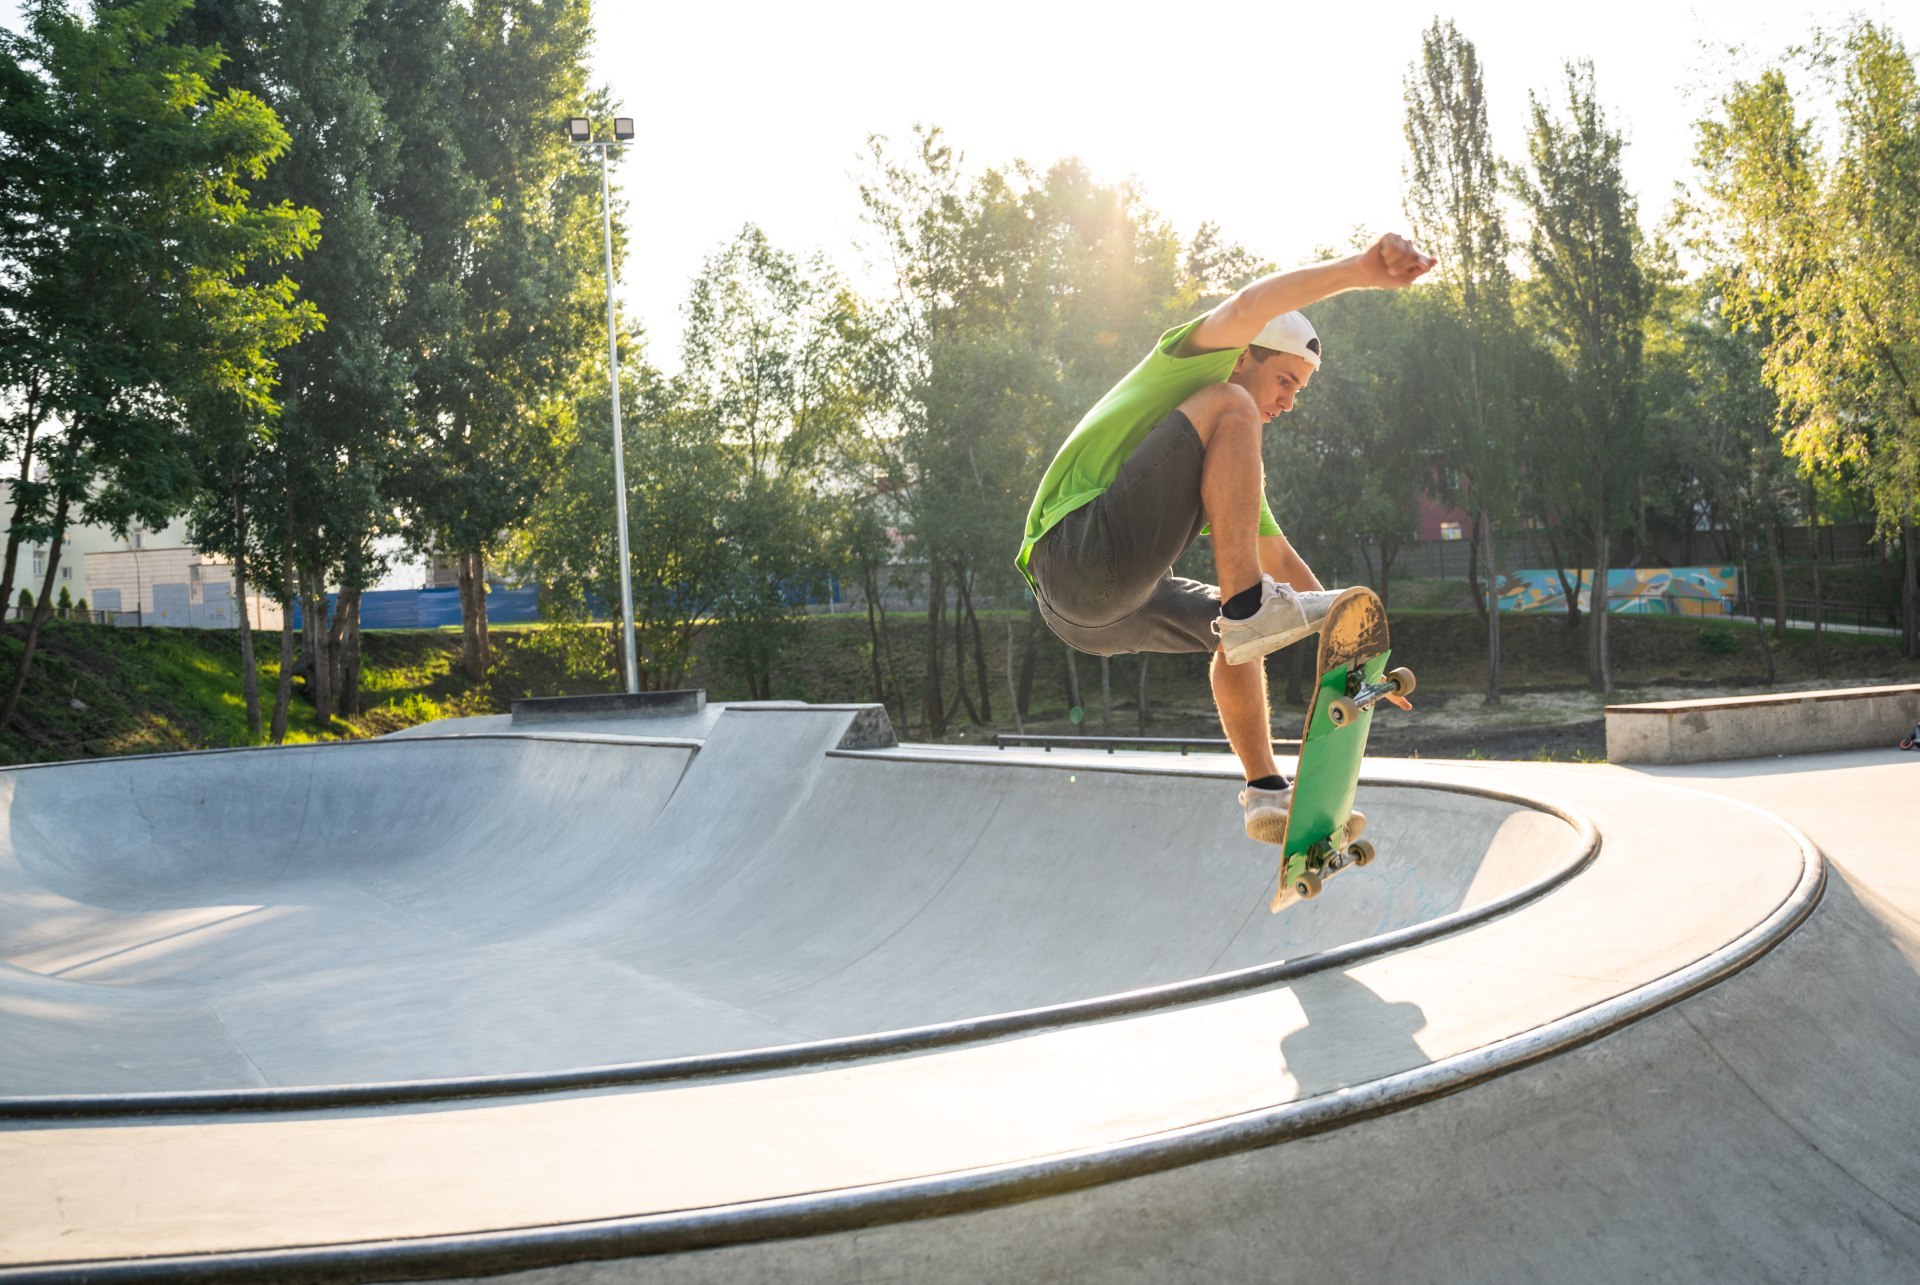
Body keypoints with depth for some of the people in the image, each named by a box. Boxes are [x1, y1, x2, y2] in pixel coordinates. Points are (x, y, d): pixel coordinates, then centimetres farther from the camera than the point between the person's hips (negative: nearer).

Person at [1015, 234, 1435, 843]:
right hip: (1080, 552, -9)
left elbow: (1279, 557, 35)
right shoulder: (1188, 365, 8)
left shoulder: (1235, 462, 30)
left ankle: (1268, 793, 24)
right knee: (1230, 408, -14)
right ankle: (1248, 606, -25)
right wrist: (1356, 270, -28)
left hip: (1108, 611, 9)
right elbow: (1246, 308, -14)